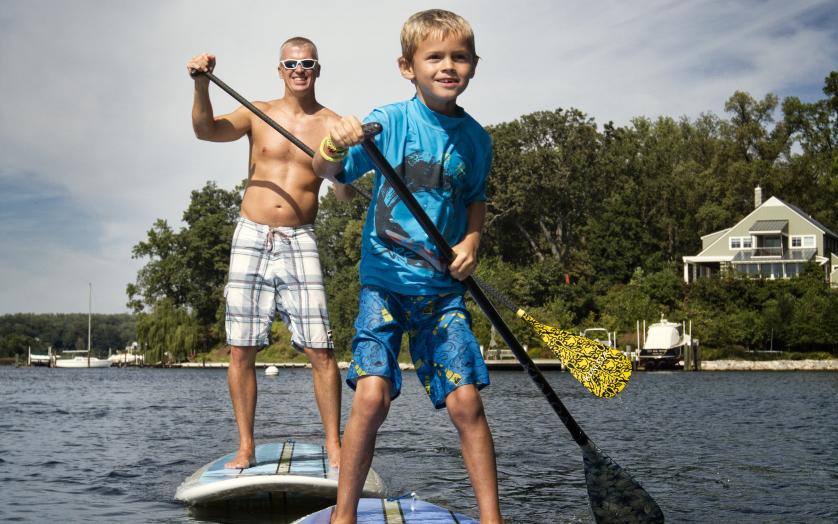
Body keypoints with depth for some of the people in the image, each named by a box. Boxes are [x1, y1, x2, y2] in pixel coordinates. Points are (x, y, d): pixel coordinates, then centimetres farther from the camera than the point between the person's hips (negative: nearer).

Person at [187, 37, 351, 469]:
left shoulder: (333, 126, 4)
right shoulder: (258, 115, 7)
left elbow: (344, 193, -4)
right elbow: (205, 130, -10)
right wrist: (202, 83, -26)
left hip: (299, 242, -1)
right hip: (250, 238, 1)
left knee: (320, 351, -7)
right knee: (241, 350, 1)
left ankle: (334, 447, 4)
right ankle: (246, 447, 12)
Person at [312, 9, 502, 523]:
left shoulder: (476, 138, 5)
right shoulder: (389, 122, -6)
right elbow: (330, 172, -16)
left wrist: (472, 239, 0)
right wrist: (334, 148, -39)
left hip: (443, 288, 3)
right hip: (385, 281, -3)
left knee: (466, 402, -5)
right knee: (372, 395, -15)